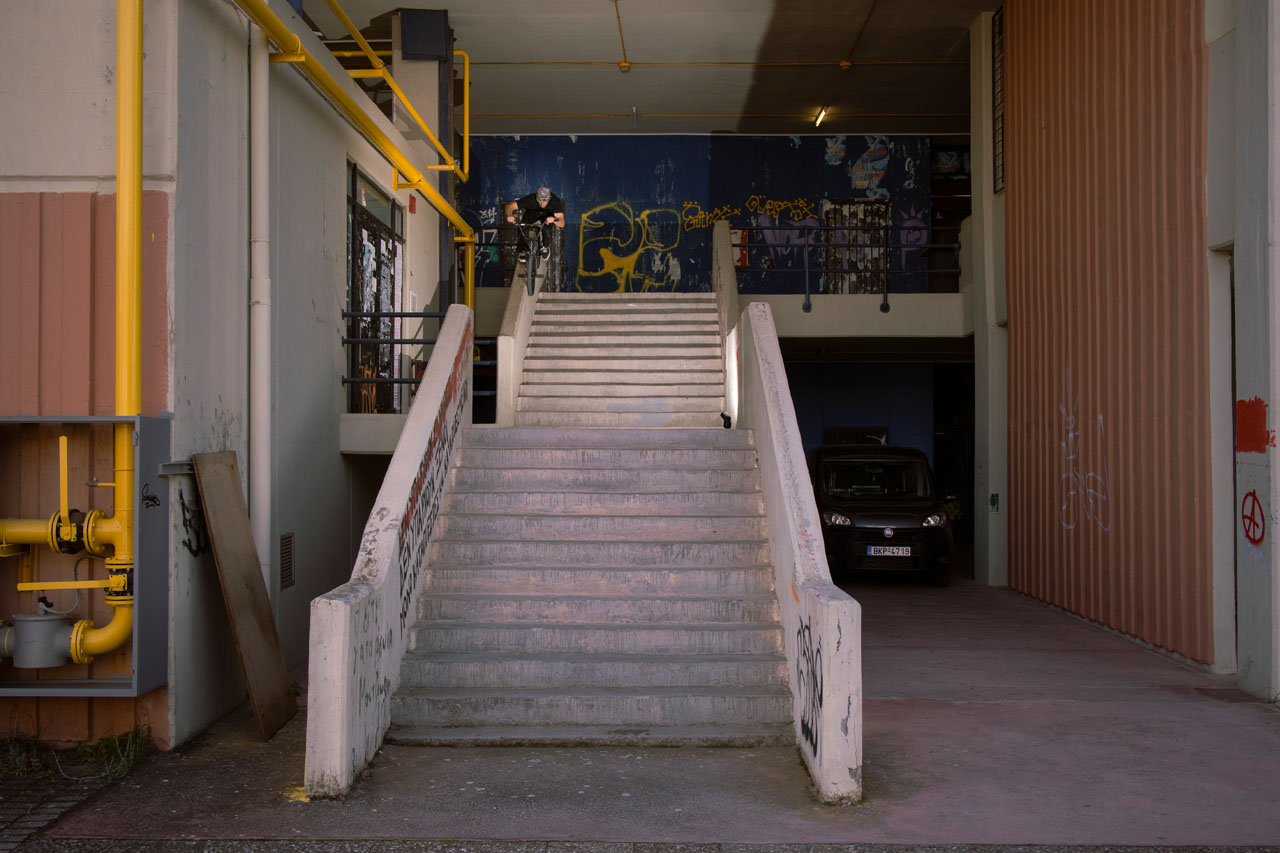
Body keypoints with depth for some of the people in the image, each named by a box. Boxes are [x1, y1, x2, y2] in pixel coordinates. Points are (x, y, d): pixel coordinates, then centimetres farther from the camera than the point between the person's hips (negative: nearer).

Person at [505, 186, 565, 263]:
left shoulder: (555, 201, -36)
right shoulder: (531, 199, -35)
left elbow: (562, 224, -42)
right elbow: (510, 205, -33)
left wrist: (554, 219, -65)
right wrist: (509, 215, -56)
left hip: (547, 215, -1)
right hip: (531, 214, 1)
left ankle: (546, 248, -5)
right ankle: (524, 251, 4)